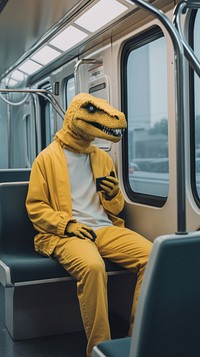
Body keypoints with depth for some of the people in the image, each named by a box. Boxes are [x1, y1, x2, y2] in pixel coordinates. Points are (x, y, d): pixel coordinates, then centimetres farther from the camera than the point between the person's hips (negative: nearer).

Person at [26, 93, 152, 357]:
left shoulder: (103, 158, 18)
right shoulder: (47, 158, 4)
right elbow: (35, 206, 1)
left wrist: (114, 193, -1)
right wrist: (66, 225, -15)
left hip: (105, 229, 5)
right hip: (66, 234, -4)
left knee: (152, 256, -21)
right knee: (92, 266, -38)